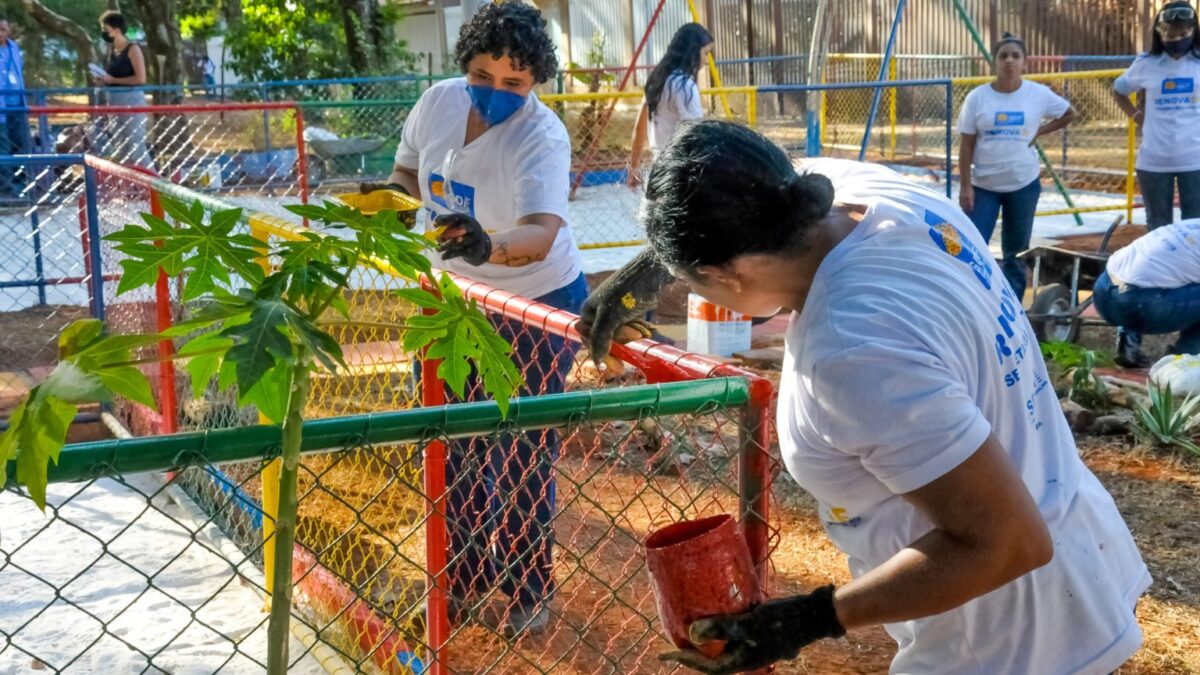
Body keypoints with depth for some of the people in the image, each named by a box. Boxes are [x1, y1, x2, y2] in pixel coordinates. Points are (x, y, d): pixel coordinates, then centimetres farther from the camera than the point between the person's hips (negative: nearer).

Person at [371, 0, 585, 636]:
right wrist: (389, 195, -14)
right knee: (454, 443, 13)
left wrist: (489, 246, -63)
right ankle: (468, 573, 33)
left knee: (521, 457, 2)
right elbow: (409, 174, 9)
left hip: (537, 305, -6)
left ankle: (529, 590, 22)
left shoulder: (542, 137, -27)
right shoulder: (438, 101, -10)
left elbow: (540, 236, -43)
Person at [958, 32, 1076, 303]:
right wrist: (965, 186, -9)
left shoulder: (1038, 94, -4)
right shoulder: (977, 97, -6)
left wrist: (1038, 132, 0)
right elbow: (966, 145, -4)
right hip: (983, 185, -1)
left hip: (1024, 184, 1)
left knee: (1016, 251, 10)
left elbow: (1069, 114, 13)